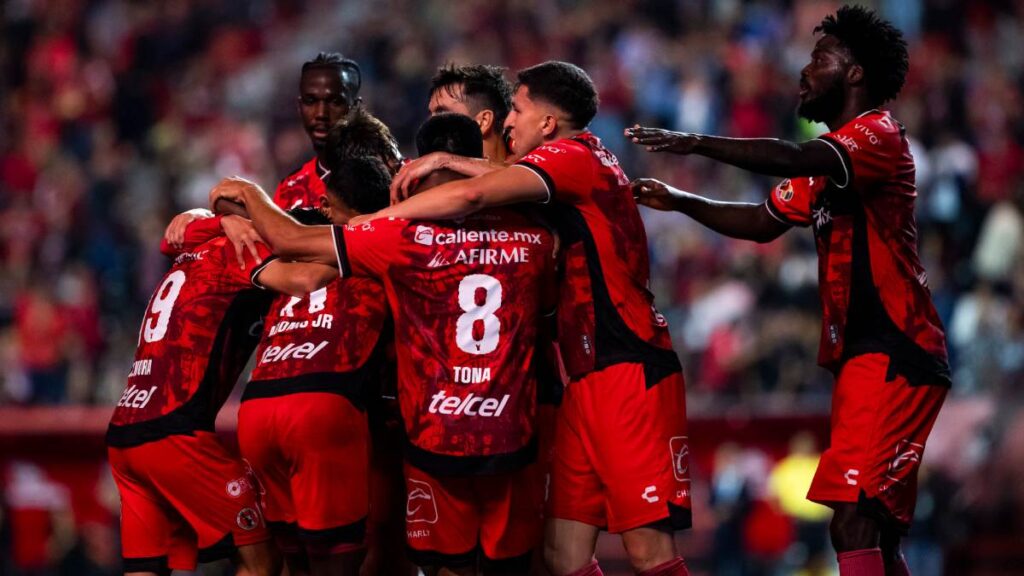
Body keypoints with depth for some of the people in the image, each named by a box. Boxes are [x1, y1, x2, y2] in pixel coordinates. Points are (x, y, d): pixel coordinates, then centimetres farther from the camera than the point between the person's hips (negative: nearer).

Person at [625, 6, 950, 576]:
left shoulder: (880, 134, -9)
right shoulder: (829, 155, 22)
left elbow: (794, 160, -27)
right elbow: (762, 222, 31)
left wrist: (695, 142, -25)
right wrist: (680, 201, 20)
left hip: (893, 354, -10)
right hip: (861, 355, 10)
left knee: (854, 522, -19)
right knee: (876, 530, 11)